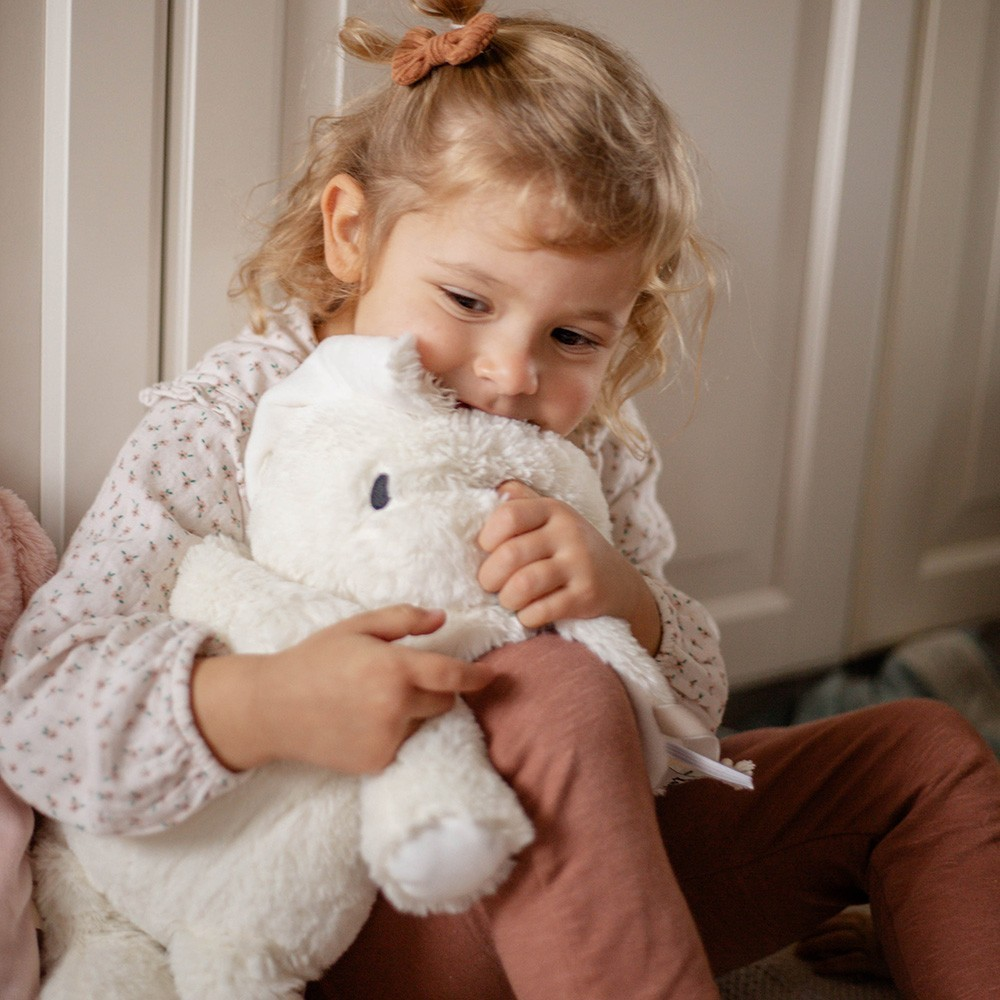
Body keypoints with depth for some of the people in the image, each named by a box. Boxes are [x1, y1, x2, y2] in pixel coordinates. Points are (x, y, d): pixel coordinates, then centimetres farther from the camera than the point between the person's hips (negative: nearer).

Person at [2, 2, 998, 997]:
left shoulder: (586, 446, 1)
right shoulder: (224, 430, -13)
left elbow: (692, 700, 1)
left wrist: (628, 604, -24)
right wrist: (260, 706, -41)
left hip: (576, 858, 6)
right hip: (352, 913, -5)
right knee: (551, 696, -37)